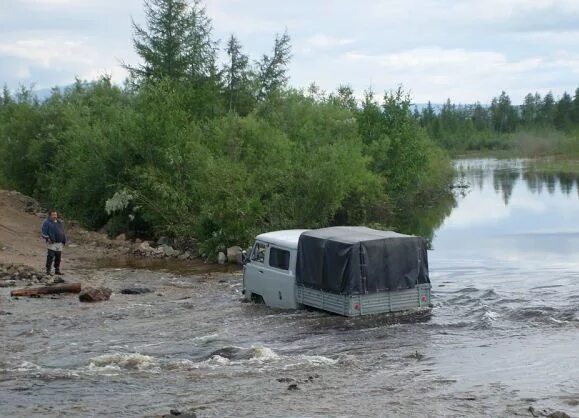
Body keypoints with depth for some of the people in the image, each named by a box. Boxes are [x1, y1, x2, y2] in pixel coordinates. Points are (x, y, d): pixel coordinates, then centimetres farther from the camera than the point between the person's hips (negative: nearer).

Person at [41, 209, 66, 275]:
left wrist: (64, 240, 21)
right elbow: (43, 232, -6)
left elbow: (63, 232, 26)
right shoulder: (47, 222, -1)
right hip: (52, 243, -6)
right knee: (50, 256, -10)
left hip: (60, 243, 6)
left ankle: (57, 270, 18)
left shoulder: (60, 222, 19)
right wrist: (47, 238, -19)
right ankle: (48, 270, -6)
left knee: (58, 257, 9)